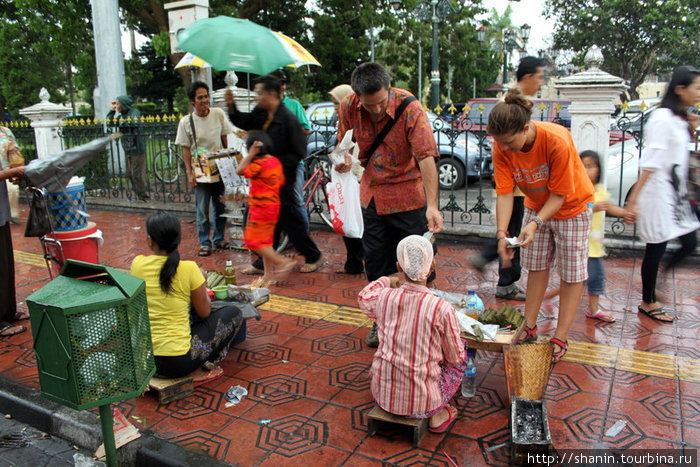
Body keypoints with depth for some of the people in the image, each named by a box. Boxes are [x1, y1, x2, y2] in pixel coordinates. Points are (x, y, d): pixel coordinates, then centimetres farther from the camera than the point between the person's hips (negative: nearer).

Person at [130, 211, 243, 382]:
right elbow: (205, 312, -3)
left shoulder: (137, 264, -3)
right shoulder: (189, 269, -15)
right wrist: (201, 287, 16)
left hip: (141, 356, 6)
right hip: (177, 361, -5)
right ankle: (201, 370, 9)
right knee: (234, 314, 10)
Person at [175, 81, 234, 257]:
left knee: (221, 207, 11)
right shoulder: (186, 122, -5)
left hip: (220, 169, 2)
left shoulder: (218, 114, -1)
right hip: (200, 173, -2)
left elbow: (226, 140, 7)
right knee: (202, 210, 1)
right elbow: (186, 149, -2)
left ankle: (219, 239, 26)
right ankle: (204, 243, 13)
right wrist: (189, 173, -7)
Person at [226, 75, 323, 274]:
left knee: (289, 219, 1)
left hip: (282, 179, -7)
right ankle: (264, 263, 25)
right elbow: (243, 122, 21)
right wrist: (231, 106, 4)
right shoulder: (260, 114, 3)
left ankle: (313, 256, 19)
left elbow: (298, 152, -17)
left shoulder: (288, 119, -18)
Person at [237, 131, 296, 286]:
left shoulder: (259, 164, -20)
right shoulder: (276, 161, 7)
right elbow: (281, 182, 13)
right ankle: (269, 275, 21)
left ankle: (283, 262, -7)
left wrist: (251, 154, -19)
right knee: (265, 240, 15)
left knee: (254, 241, -2)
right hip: (274, 205, 9)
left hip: (260, 208, -9)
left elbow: (240, 171, -19)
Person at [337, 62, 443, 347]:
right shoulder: (349, 107, -9)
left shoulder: (410, 108, -22)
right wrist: (343, 159, -15)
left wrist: (432, 206, -37)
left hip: (408, 195, -4)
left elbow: (426, 158, -28)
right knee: (375, 261, 13)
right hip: (372, 194, 5)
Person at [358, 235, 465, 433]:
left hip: (383, 395, 3)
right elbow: (455, 357, -6)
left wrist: (386, 281, 33)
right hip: (421, 404, -3)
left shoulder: (383, 297, -10)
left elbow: (364, 297, 16)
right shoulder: (442, 309, -21)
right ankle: (437, 415, 16)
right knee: (458, 363, 22)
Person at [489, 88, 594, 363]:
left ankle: (560, 339, 11)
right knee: (536, 266, 12)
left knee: (571, 272, 2)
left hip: (572, 206, -4)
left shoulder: (557, 141, -36)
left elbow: (559, 194, -28)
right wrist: (502, 233, -34)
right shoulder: (502, 146, -23)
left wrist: (535, 224, -39)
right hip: (536, 204, 5)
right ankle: (529, 328, 24)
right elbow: (504, 193, -23)